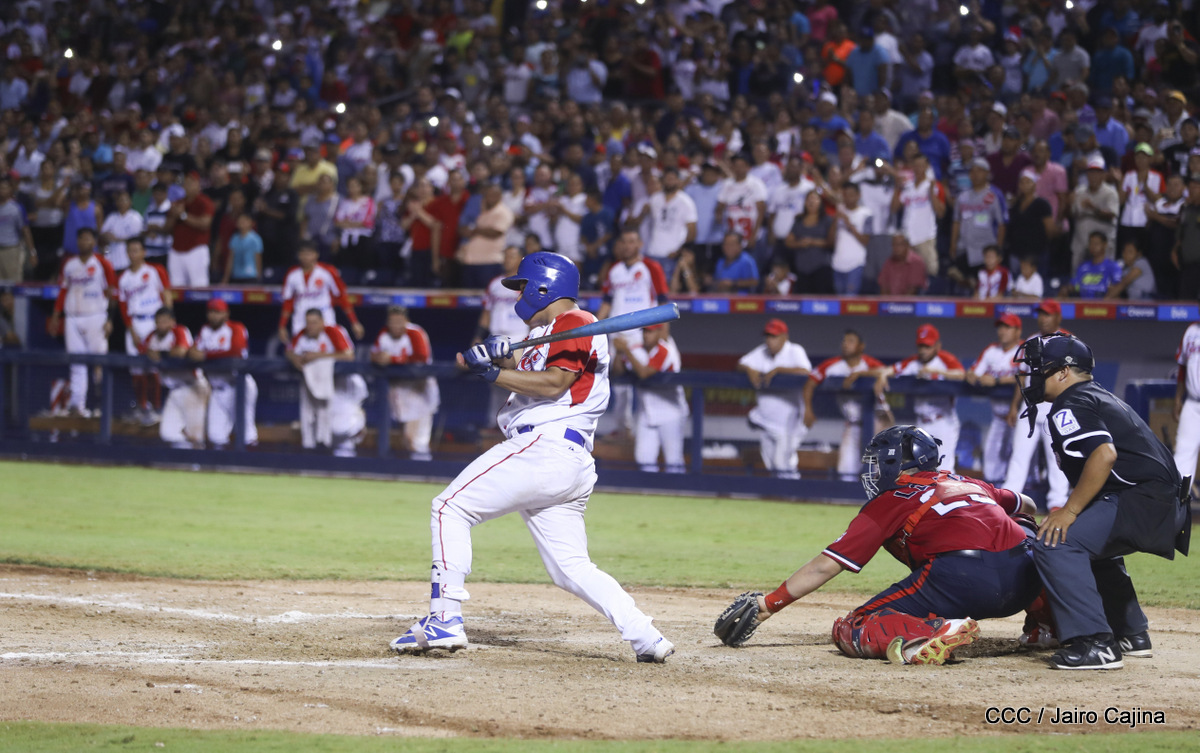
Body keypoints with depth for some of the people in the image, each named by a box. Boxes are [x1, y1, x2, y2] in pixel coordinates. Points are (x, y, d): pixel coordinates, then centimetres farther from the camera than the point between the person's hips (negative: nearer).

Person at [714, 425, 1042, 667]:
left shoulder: (890, 501, 15)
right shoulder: (970, 484, 29)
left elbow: (825, 566, 11)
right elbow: (1025, 504, 47)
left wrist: (766, 605, 15)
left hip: (959, 579, -6)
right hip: (1023, 584, 6)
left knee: (852, 630, 2)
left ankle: (931, 635, -28)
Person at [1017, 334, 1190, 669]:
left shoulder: (1070, 406, -8)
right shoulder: (1100, 397, 25)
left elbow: (1104, 453, -24)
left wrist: (1070, 511, -20)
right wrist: (1072, 511, 25)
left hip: (1143, 500, -11)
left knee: (1056, 542, -19)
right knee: (1090, 543, 34)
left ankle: (1095, 644, -24)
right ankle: (1131, 635, 35)